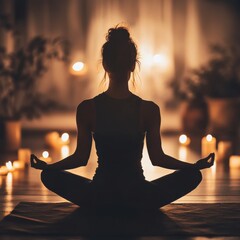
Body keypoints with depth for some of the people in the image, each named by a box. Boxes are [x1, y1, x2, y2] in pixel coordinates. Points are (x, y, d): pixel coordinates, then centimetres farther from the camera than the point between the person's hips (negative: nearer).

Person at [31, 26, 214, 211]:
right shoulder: (149, 110, -9)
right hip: (138, 199, 0)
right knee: (192, 175, 14)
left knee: (49, 175, 18)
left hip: (99, 198, 1)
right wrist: (196, 166, 6)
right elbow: (157, 158, -3)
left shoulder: (87, 109, -8)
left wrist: (45, 166, 10)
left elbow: (81, 158, -2)